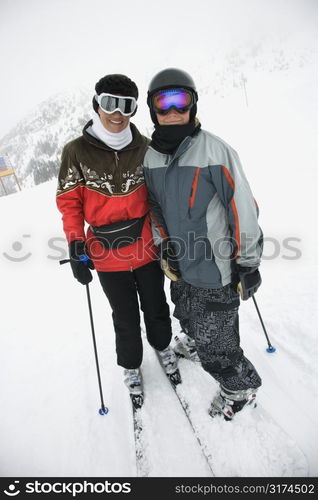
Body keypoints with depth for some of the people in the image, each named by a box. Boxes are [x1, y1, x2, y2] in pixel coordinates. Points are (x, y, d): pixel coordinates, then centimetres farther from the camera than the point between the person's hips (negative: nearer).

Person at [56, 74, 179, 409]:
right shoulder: (77, 151, -7)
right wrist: (76, 249, -10)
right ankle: (130, 365, 43)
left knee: (155, 306, 20)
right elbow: (69, 201, -3)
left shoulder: (145, 148, -3)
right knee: (125, 317, 15)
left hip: (148, 246, 1)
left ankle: (162, 345, 51)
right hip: (107, 254, -1)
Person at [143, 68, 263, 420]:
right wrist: (165, 246, 8)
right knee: (189, 320, 28)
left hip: (216, 267, -6)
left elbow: (243, 208, -15)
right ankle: (194, 343, 62)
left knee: (213, 343, 4)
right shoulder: (150, 157, 2)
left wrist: (248, 263, -11)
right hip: (179, 264, 6)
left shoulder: (214, 151, -17)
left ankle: (241, 387, 34)